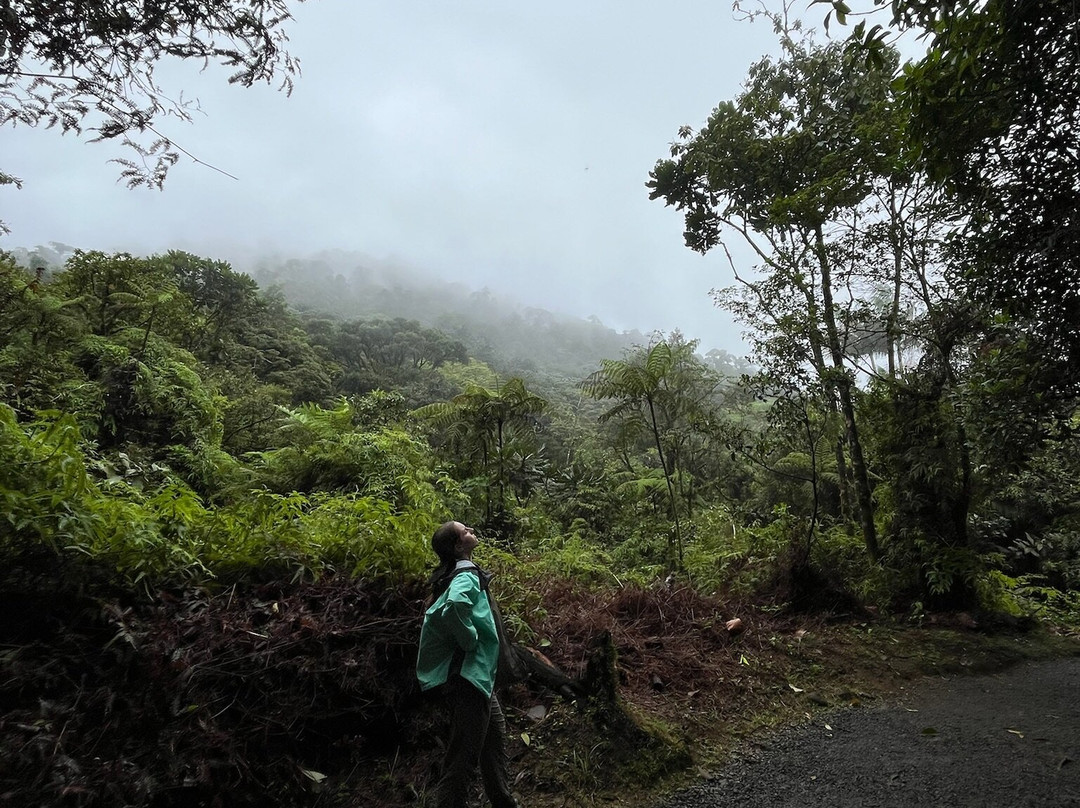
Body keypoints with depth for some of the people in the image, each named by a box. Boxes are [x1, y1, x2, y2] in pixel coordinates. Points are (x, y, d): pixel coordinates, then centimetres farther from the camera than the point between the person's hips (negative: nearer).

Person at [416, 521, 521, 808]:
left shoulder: (460, 574, 11)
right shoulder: (467, 576, -19)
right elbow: (455, 606, -42)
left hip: (479, 675, 10)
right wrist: (470, 640, -25)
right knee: (464, 754, -1)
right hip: (470, 675, -10)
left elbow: (438, 614, 23)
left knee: (495, 739, 21)